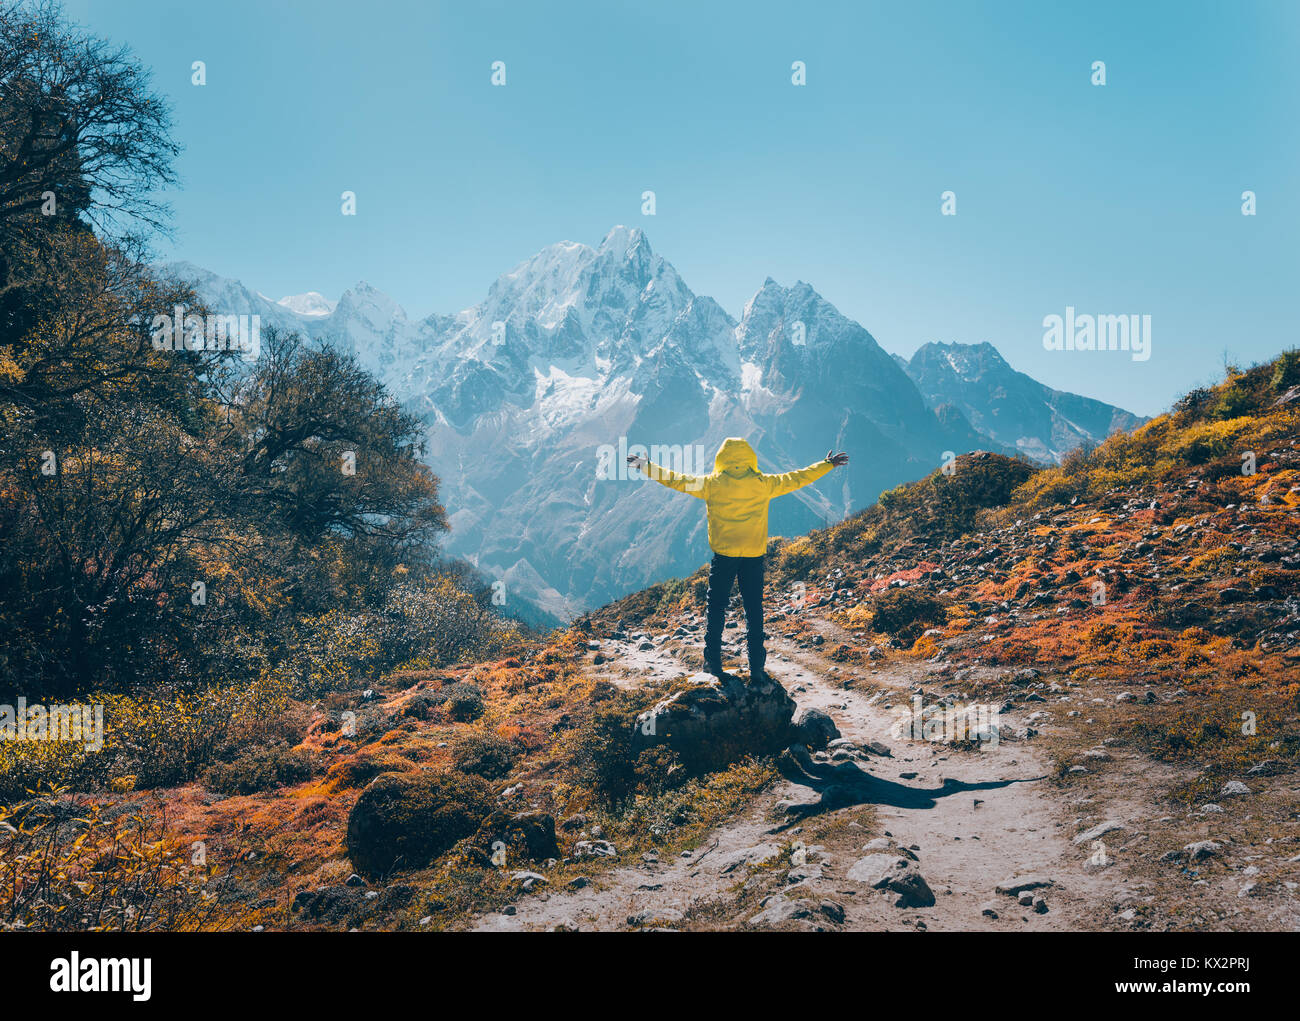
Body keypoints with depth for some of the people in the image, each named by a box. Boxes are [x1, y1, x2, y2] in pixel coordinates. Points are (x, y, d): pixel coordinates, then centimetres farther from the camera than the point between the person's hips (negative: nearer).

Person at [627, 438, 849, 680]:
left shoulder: (712, 484, -6)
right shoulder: (763, 484, -3)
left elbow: (677, 480, -1)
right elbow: (797, 479, 5)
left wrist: (645, 465, 11)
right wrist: (829, 464, 18)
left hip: (723, 555, -1)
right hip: (754, 557, 1)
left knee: (716, 608, 11)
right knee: (754, 610, 8)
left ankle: (713, 662, 15)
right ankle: (756, 667, 9)